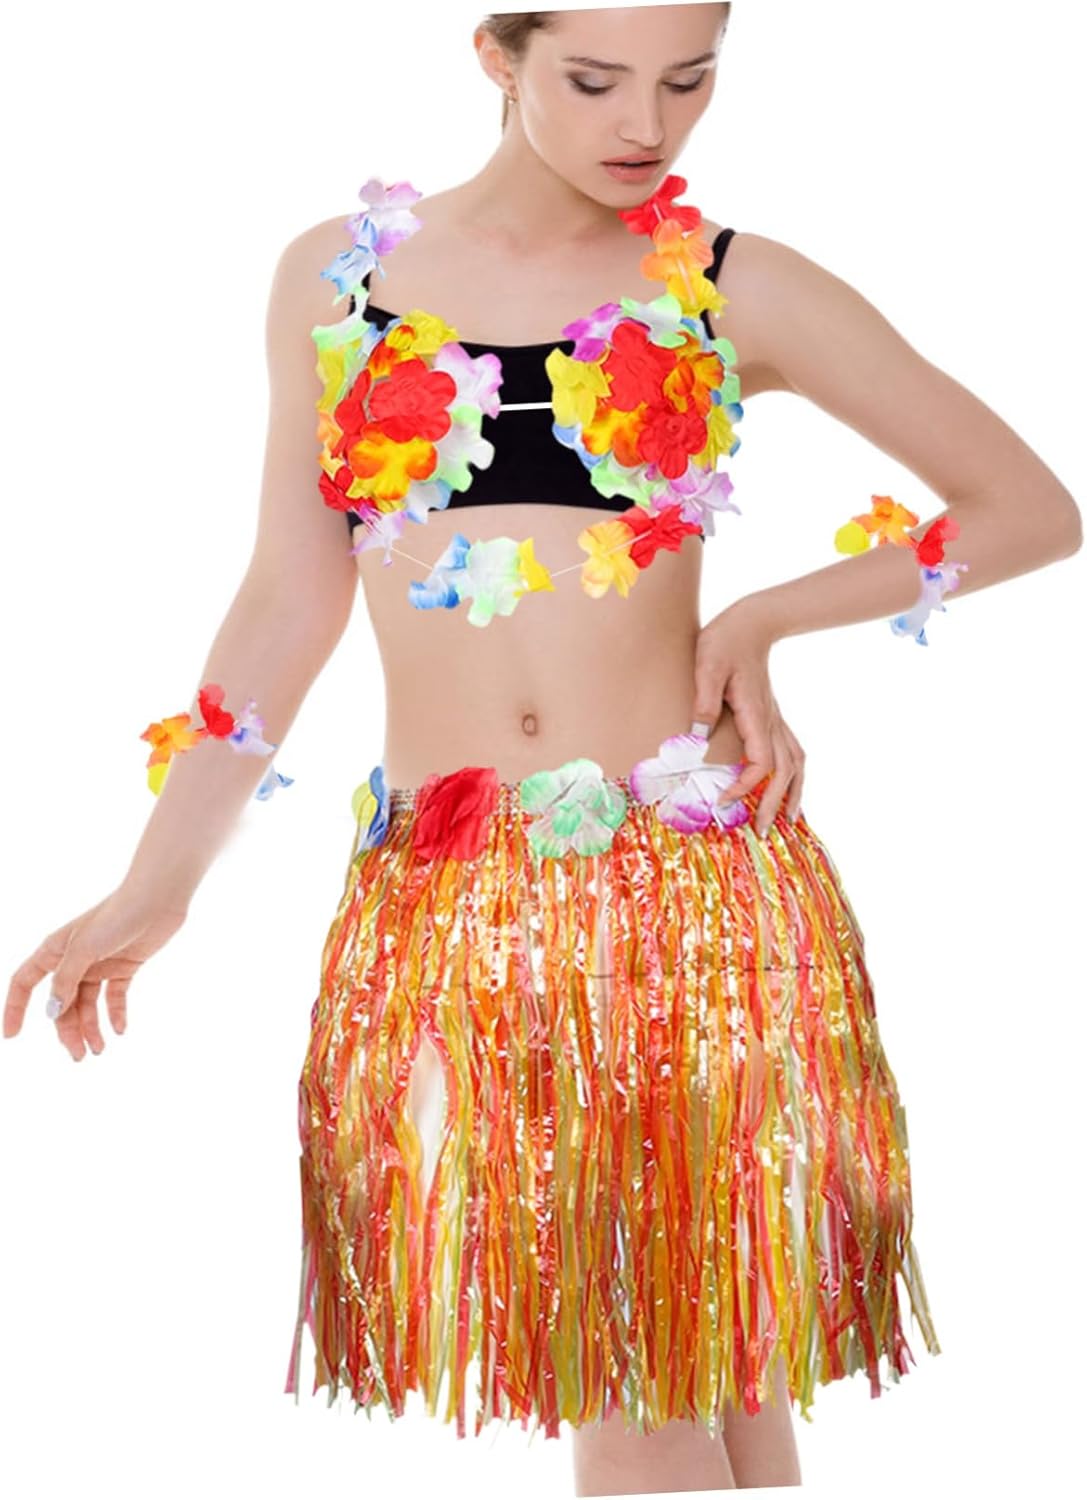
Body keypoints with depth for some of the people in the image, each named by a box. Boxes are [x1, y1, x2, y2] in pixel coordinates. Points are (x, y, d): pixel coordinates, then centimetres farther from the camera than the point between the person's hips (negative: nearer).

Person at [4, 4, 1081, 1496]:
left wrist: (763, 618, -2)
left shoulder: (737, 290, 1)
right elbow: (290, 603, 9)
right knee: (614, 1373, 6)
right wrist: (156, 885, 6)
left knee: (702, 1356, 6)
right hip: (448, 900, 1)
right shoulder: (335, 276, 6)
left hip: (693, 873, -1)